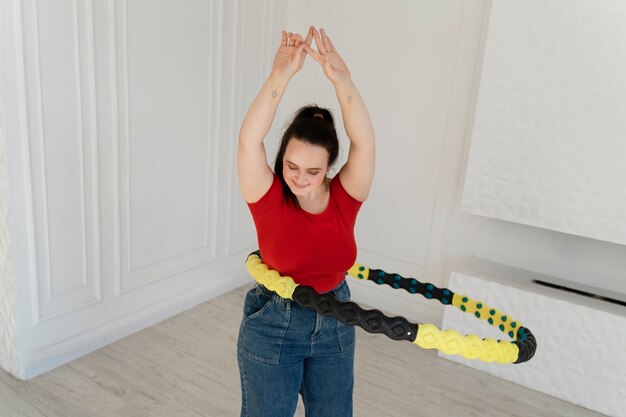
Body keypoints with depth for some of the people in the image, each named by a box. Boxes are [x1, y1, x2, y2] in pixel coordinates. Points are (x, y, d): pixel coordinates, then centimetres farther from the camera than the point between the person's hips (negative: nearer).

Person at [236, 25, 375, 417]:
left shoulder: (345, 198, -12)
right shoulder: (269, 199, -17)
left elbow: (365, 142, -27)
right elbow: (249, 140, -32)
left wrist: (342, 80, -40)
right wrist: (281, 75, -40)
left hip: (335, 326, 3)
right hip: (272, 328, -2)